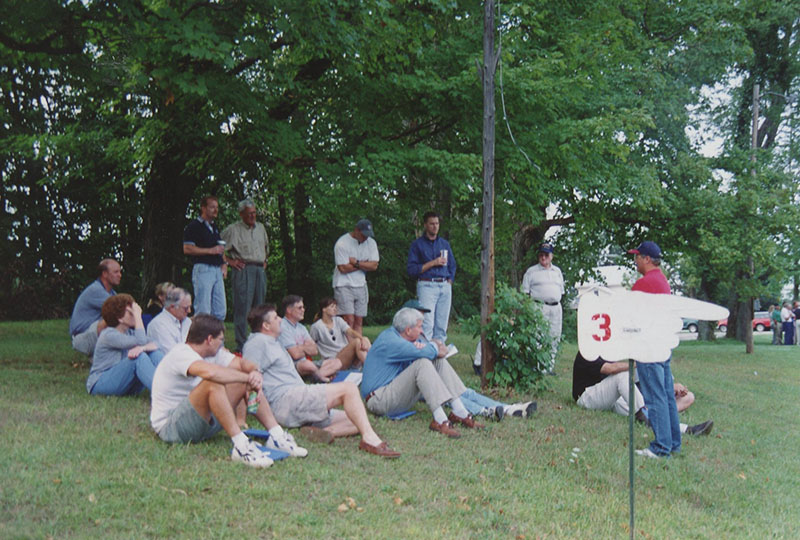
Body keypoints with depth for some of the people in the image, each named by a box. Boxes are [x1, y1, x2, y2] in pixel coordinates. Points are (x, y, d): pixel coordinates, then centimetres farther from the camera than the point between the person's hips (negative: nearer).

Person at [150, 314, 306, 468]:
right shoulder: (181, 354, -21)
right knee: (213, 384, -34)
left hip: (203, 421, 9)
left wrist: (255, 374, -19)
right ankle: (241, 445, -37)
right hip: (169, 426, -9)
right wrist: (248, 378, -28)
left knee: (244, 383, 0)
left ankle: (276, 437, -7)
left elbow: (242, 363, 6)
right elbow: (211, 372, -40)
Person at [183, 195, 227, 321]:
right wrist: (210, 250, -15)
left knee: (220, 312, 6)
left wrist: (224, 263, 12)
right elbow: (187, 249, -13)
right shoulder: (194, 226, -4)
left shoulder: (215, 227, 20)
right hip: (203, 269, -8)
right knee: (203, 311, -8)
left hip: (217, 269, 8)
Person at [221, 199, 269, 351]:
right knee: (242, 308, -9)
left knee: (259, 307, 7)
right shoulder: (233, 229, -2)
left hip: (260, 270, 6)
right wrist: (229, 261, -6)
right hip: (243, 270, -6)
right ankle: (241, 345, -6)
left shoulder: (261, 228, 18)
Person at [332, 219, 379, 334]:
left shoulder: (371, 242, 6)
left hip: (361, 285, 6)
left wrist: (356, 263, -13)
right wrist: (364, 264, -7)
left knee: (359, 322, 4)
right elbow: (343, 268, -17)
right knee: (349, 320, -14)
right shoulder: (342, 243, -11)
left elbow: (374, 265, -1)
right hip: (344, 285, -6)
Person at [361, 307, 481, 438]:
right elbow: (424, 353, -31)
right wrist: (434, 347, -6)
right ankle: (440, 420, -34)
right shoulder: (389, 341, -20)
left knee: (438, 360, 0)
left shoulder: (401, 337, 10)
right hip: (380, 399, -10)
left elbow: (440, 351, 9)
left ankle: (460, 412, -7)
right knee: (422, 363, -28)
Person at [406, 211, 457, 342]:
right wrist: (432, 263, -9)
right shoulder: (417, 244, 5)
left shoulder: (445, 244, 19)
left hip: (445, 286, 5)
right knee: (427, 323, -14)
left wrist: (449, 281, 7)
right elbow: (411, 269, -4)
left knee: (442, 324, 3)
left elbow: (452, 265, 23)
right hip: (426, 286, -5)